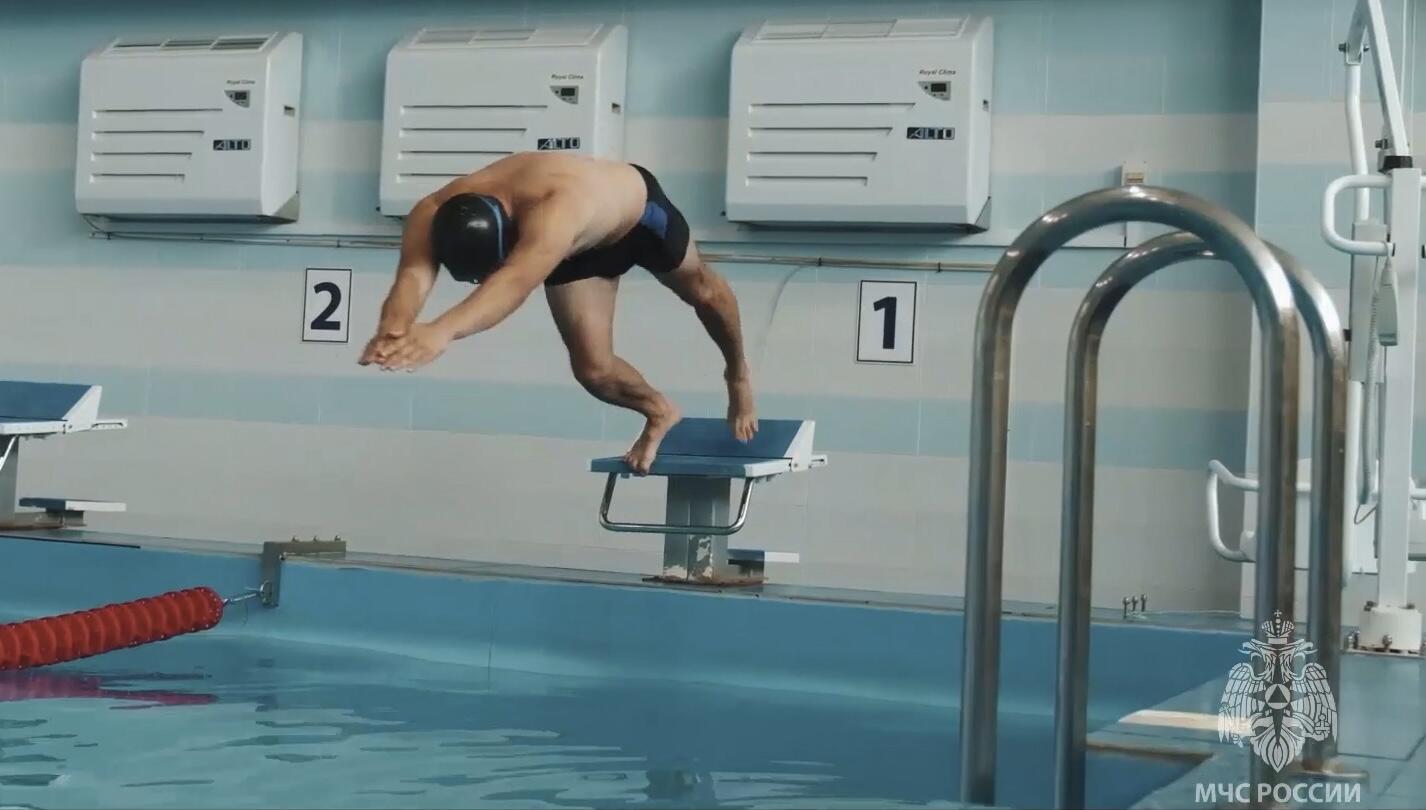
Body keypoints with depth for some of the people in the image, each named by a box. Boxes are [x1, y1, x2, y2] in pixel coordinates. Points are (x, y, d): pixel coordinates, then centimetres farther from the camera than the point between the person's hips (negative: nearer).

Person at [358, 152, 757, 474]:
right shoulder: (434, 213, -38)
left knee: (701, 291, 25)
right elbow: (413, 277, -54)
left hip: (638, 210, -4)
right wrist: (393, 328, -77)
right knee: (592, 368, -3)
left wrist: (442, 331, -87)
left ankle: (738, 373, 58)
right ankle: (659, 412, 31)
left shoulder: (555, 211, -54)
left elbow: (516, 282, -72)